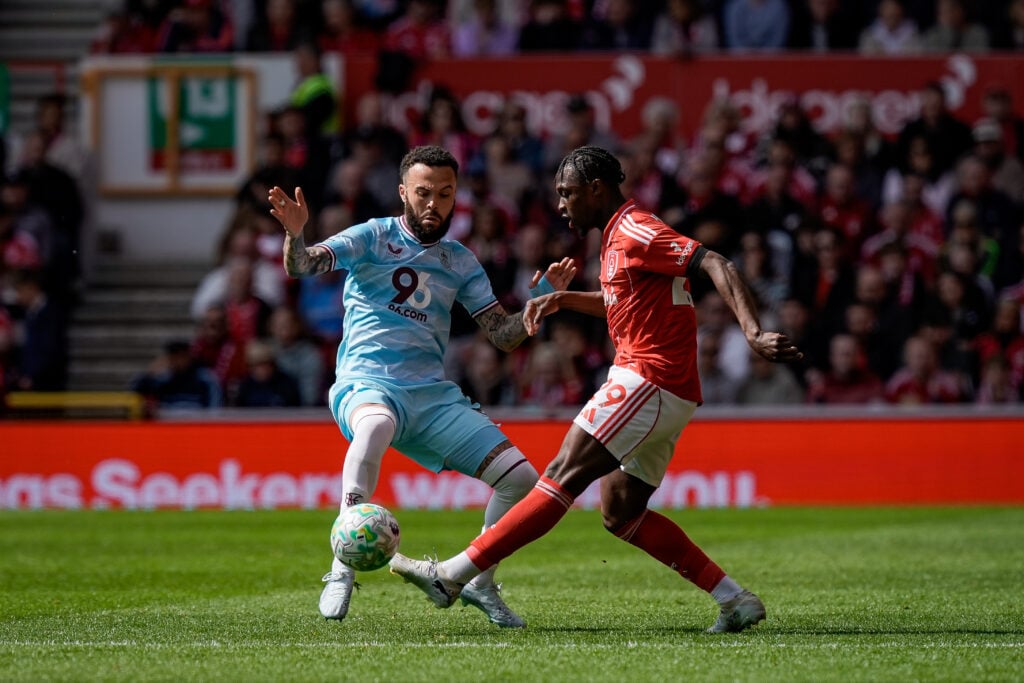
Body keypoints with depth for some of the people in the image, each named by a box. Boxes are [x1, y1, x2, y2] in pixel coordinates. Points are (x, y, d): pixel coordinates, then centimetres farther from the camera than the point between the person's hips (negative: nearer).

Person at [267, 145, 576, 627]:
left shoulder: (460, 262, 16)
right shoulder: (374, 237, 3)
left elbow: (504, 335, 15)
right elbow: (302, 266, -10)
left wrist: (541, 299, -3)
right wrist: (294, 236, -33)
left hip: (433, 394, 5)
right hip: (368, 383, -5)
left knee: (520, 478, -5)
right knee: (377, 425, -42)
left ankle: (479, 584, 16)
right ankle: (342, 570, -38)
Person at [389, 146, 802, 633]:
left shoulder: (636, 232, -11)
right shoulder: (618, 237, 19)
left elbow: (716, 265, -22)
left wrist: (753, 333, -34)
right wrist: (561, 299, 27)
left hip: (648, 382, -10)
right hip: (667, 393, 10)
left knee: (564, 476, -12)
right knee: (620, 513, 10)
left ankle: (453, 575, -15)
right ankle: (734, 599, 8)